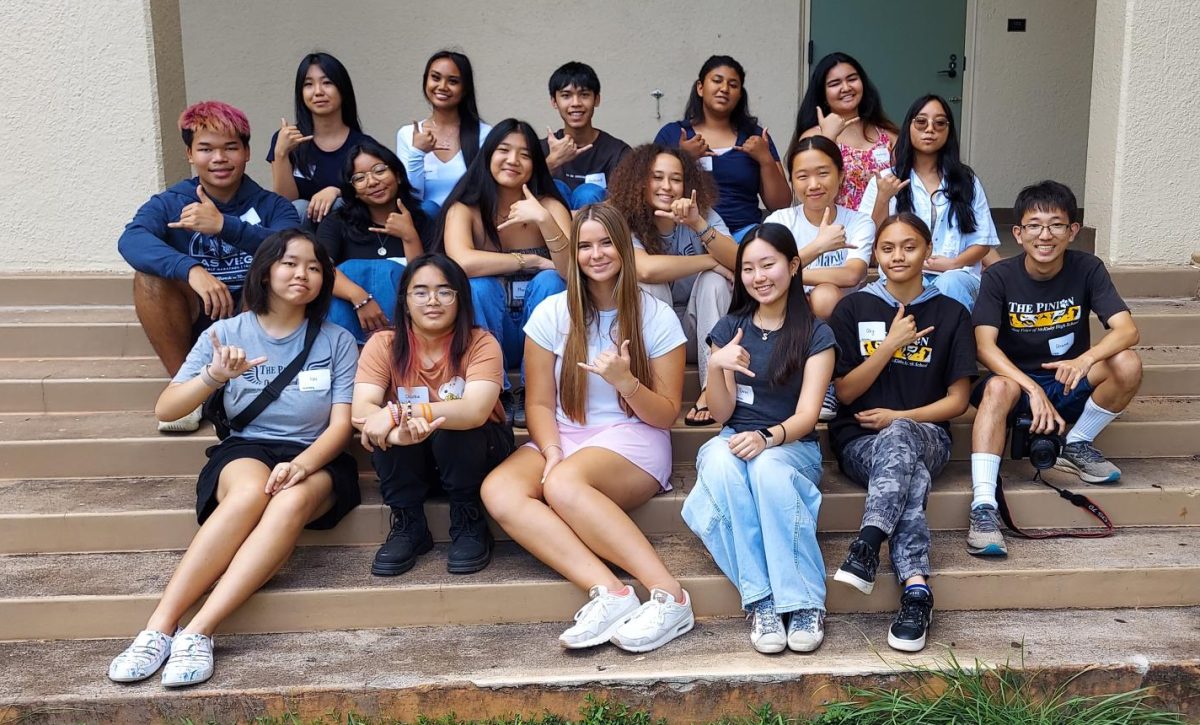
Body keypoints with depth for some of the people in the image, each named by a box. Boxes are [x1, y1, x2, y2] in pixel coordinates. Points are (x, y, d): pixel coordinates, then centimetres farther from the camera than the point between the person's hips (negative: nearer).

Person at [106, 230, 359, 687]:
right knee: (250, 494, -36)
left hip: (316, 460, 0)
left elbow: (341, 425, -5)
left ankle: (198, 632, -40)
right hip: (244, 452, 0)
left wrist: (301, 465, -24)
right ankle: (159, 628, -36)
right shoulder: (227, 333, 3)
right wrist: (214, 376, -21)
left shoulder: (337, 341, 3)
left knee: (292, 501, -36)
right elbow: (165, 410, -2)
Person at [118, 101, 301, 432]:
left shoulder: (270, 205, -2)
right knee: (149, 274, -25)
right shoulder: (169, 204, -1)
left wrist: (223, 225, -37)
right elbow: (130, 240, -23)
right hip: (193, 324, 1)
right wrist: (191, 269, -41)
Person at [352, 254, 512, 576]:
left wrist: (398, 411, -44)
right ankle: (408, 526, -10)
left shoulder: (480, 343, -18)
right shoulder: (383, 345, -11)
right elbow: (362, 410, -25)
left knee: (451, 432, -33)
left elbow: (476, 411, -35)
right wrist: (397, 430, -48)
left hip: (473, 450, -2)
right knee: (389, 433, -29)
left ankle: (469, 525, -11)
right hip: (408, 460, 2)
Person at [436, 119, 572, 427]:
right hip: (486, 335, -1)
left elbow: (573, 272, -21)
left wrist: (544, 221, -34)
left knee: (549, 281, -26)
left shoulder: (549, 206, -5)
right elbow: (463, 263, -28)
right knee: (479, 285, -28)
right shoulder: (464, 209, -7)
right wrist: (531, 260, -21)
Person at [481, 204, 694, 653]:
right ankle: (608, 591, -40)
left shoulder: (657, 317, 0)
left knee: (563, 484, -37)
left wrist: (625, 382, -19)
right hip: (563, 437, 3)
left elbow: (666, 415, 1)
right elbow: (540, 403, 5)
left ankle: (669, 595, -35)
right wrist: (552, 452, -15)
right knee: (498, 491, -29)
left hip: (632, 440, -3)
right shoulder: (552, 313, 5)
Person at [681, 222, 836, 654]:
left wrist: (768, 438, -31)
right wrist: (716, 368, -16)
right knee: (721, 461, -36)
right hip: (733, 441, 2)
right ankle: (760, 602, -34)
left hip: (792, 446, -2)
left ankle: (805, 603, -31)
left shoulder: (816, 335, 2)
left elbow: (806, 415, -9)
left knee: (768, 467, -39)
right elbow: (722, 414, 5)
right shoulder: (730, 328, 11)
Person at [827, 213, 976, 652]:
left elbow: (957, 400, 5)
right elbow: (844, 390, 2)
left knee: (900, 438, -39)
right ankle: (915, 586, -48)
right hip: (860, 440, 0)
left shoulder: (951, 314, 8)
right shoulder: (854, 308, 7)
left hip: (925, 435, 0)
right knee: (911, 474, -37)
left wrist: (898, 418, -10)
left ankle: (867, 544, -50)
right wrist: (891, 344, -9)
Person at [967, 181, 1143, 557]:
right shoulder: (999, 277, -12)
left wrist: (1085, 360, -40)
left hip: (1069, 384, 2)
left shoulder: (1087, 269, -8)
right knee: (998, 387, -37)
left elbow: (1127, 329, -19)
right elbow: (986, 346, -21)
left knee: (1128, 364, -26)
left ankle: (1076, 446, -3)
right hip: (1016, 379, -2)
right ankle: (983, 506, -43)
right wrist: (1033, 389, -35)